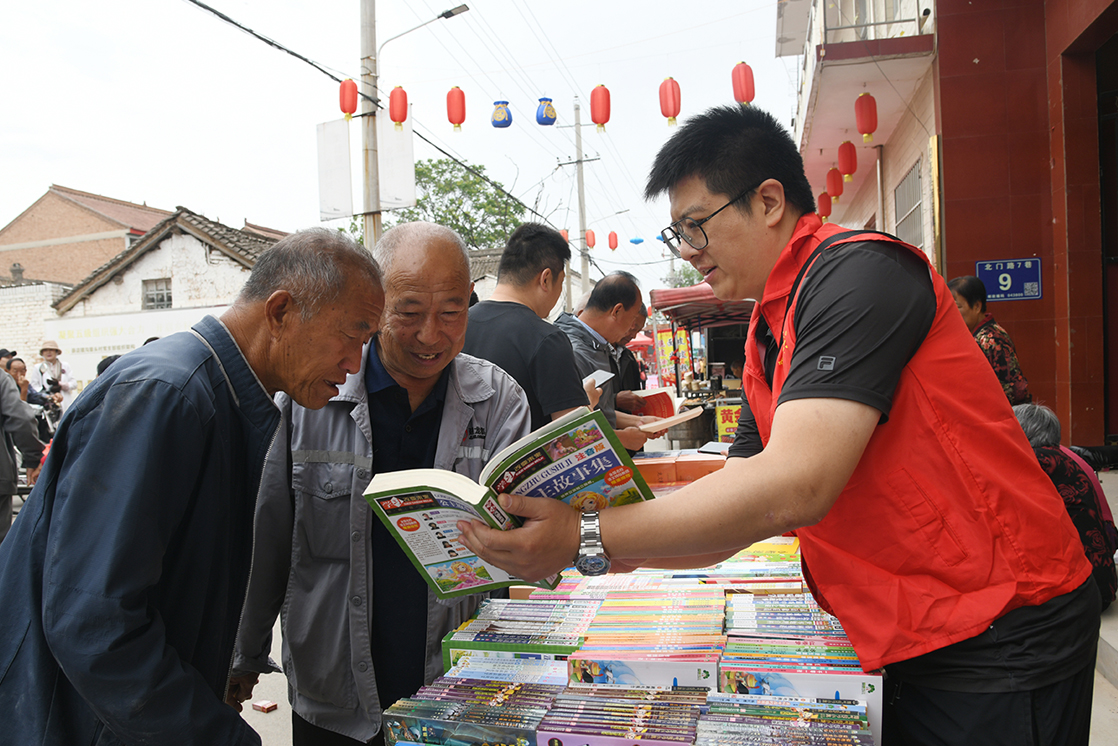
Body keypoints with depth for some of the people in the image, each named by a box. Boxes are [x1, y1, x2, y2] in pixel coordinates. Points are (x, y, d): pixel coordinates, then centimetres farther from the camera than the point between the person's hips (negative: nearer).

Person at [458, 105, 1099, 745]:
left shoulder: (859, 271, -21)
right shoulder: (767, 340, 8)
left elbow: (794, 488, -31)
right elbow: (735, 510, 9)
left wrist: (586, 539, -28)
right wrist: (613, 550, -2)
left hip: (998, 643, -8)